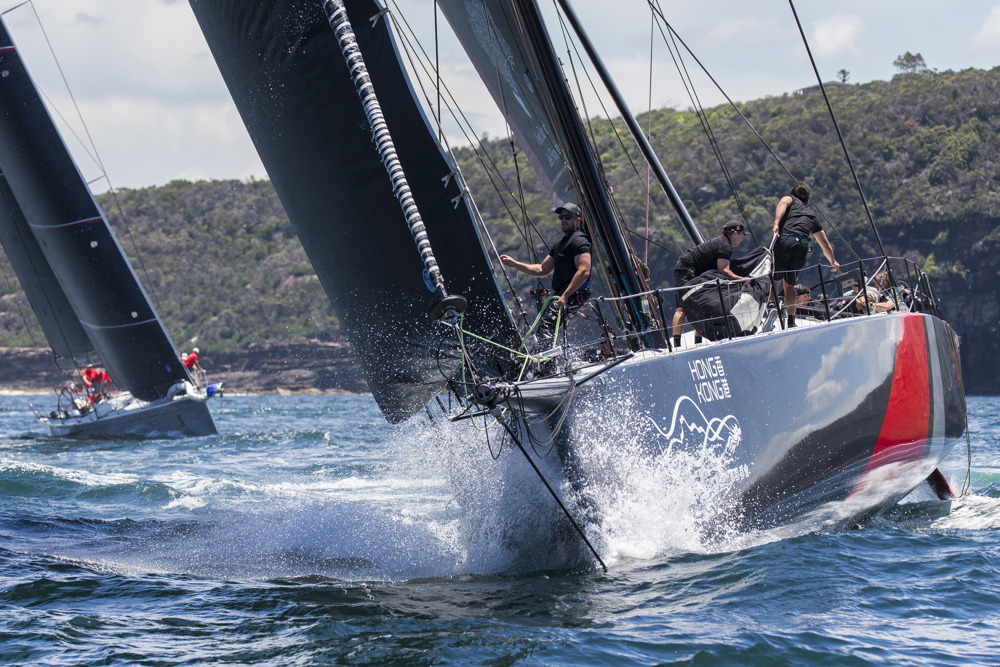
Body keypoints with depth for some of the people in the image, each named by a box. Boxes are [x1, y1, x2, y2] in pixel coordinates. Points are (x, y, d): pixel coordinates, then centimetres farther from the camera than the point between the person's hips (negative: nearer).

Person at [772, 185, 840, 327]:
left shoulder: (790, 199, 26)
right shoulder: (812, 214, 34)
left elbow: (783, 202, -3)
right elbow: (826, 245, 38)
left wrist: (776, 223, -18)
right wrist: (833, 261, 56)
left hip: (784, 240, -3)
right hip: (802, 245, 3)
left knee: (774, 280, 3)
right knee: (790, 285, 15)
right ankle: (791, 320, 7)